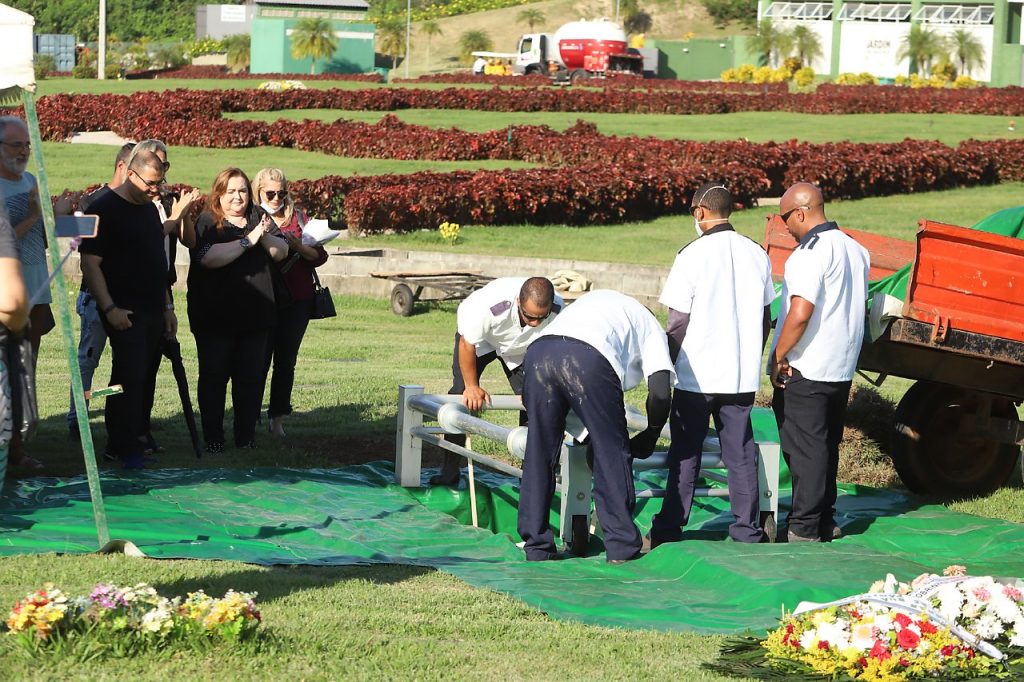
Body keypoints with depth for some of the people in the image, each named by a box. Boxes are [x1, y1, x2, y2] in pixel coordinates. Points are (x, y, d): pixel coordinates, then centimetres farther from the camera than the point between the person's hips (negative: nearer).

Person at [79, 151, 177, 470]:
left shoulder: (149, 209, 17)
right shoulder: (105, 210, -9)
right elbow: (90, 263, -13)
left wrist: (167, 306, 20)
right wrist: (110, 308, -19)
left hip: (153, 311, 8)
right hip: (125, 312, -8)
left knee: (145, 378, 8)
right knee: (130, 376, -12)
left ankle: (137, 437, 15)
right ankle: (126, 448, -10)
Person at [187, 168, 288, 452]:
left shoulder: (259, 217, 10)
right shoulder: (207, 222, -6)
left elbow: (282, 252, 6)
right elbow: (208, 257, -22)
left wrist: (265, 237, -15)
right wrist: (248, 240, -23)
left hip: (255, 314, 4)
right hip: (215, 317, -4)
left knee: (251, 377, 5)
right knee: (214, 376, 2)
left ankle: (246, 436, 13)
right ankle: (213, 437, 8)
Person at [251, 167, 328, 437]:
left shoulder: (298, 219, 9)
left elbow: (319, 256, 6)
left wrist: (298, 246, -11)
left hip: (296, 301, 3)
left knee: (286, 362, 5)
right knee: (259, 361, -6)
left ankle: (277, 418, 12)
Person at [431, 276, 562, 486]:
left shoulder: (558, 311, -37)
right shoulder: (488, 305, -45)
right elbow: (467, 344, -29)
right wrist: (472, 386, -23)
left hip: (520, 348, 3)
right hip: (478, 338, -2)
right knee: (461, 395, -15)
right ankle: (449, 472, -8)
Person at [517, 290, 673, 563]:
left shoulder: (595, 299, 43)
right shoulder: (650, 327, 29)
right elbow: (660, 390, 14)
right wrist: (650, 436, 27)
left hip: (538, 352, 4)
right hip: (589, 360, -4)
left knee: (539, 455, 15)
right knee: (612, 453, 12)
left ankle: (536, 545, 18)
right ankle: (621, 545, 16)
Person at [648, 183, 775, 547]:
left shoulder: (693, 255, -12)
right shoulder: (756, 254, 3)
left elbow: (678, 322, -11)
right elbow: (765, 318, 9)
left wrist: (667, 365, 1)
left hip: (696, 375, -4)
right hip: (742, 375, 4)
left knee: (685, 455, 6)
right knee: (741, 455, 10)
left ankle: (669, 530, 11)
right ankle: (747, 531, 11)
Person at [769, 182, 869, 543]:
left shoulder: (811, 252, -18)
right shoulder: (855, 249, 10)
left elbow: (800, 313, -25)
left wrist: (778, 358, -15)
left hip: (804, 371, -9)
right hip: (842, 368, 9)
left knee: (804, 449, -3)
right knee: (827, 446, 16)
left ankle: (804, 528, 0)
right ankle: (825, 521, 22)